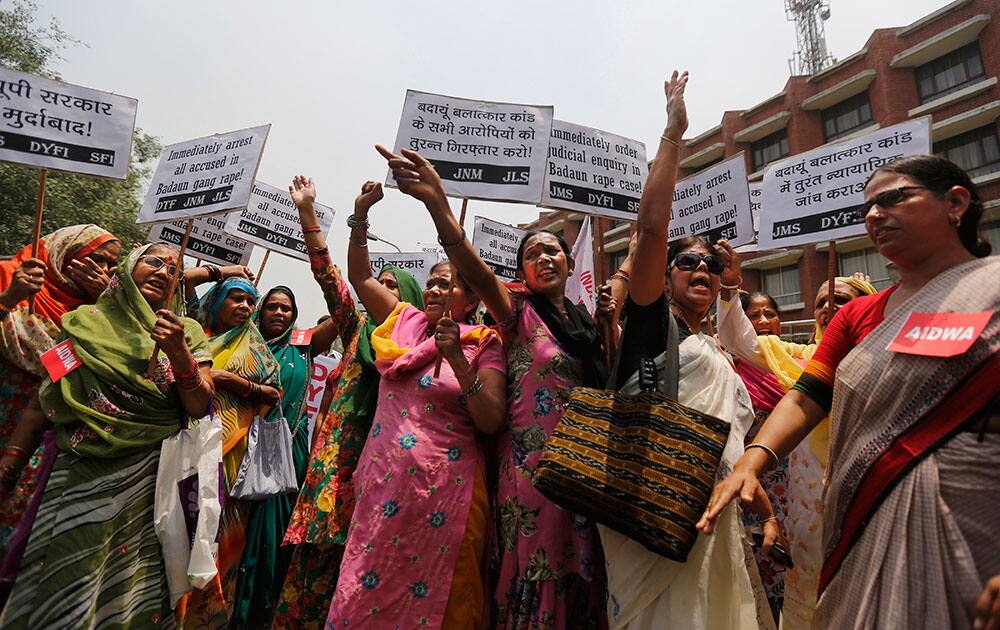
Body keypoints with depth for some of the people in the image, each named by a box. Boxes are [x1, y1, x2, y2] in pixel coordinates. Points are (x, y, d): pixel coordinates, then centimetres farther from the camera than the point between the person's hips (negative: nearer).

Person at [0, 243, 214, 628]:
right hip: (80, 481, 1)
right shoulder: (84, 322, 6)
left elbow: (199, 407, -5)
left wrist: (178, 351, -18)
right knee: (63, 594, 4)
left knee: (132, 589, 6)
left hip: (150, 480, 0)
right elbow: (46, 402, 10)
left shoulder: (186, 331, 4)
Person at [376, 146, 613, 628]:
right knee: (533, 578, -1)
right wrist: (437, 203, -37)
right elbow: (474, 270, -22)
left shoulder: (586, 324, 15)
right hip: (531, 467, -5)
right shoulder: (519, 313, -1)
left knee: (578, 579, 11)